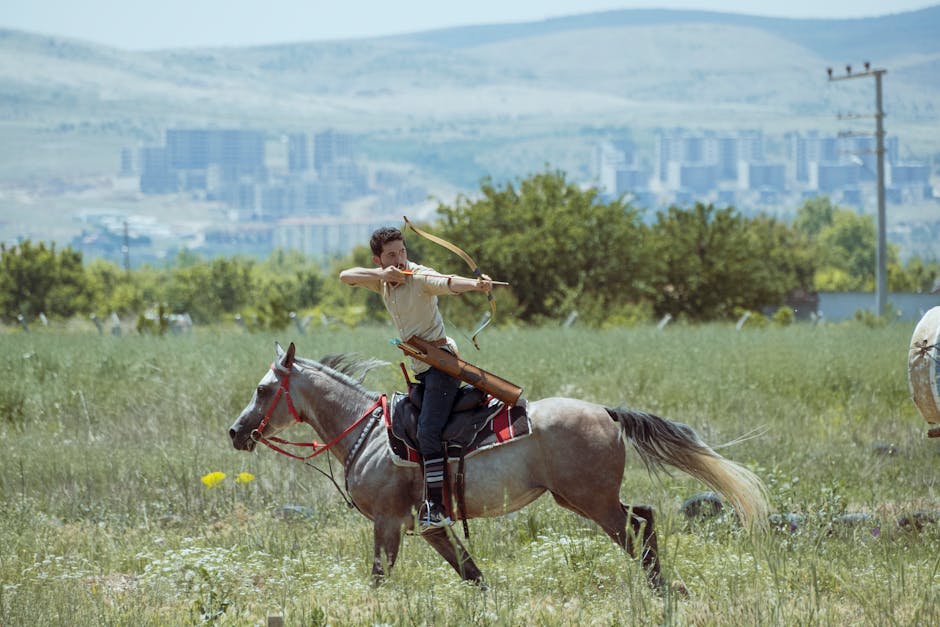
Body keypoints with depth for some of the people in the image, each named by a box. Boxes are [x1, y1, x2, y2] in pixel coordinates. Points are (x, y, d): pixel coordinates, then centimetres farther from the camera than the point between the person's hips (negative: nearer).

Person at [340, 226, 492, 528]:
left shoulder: (420, 277, -15)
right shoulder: (383, 281, 7)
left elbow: (449, 282, -33)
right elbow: (345, 276, -1)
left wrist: (476, 284, -55)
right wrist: (382, 274, -17)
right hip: (420, 367, 9)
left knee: (428, 431, -20)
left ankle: (438, 506, -22)